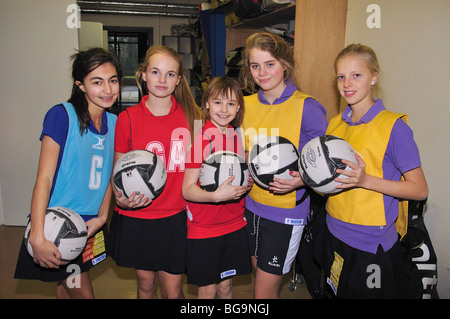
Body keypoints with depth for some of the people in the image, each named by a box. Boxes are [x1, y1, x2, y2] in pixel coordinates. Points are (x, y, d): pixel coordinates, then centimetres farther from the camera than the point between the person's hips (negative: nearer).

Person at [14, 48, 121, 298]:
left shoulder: (114, 122, 3)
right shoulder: (62, 115, -17)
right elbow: (44, 178, -19)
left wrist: (102, 216, -2)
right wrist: (37, 237, -23)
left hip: (91, 224, 6)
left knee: (68, 286, 22)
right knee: (83, 293, 6)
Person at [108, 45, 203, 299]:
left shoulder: (192, 115, -3)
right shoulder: (127, 118, -5)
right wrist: (121, 198, -16)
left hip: (175, 216, 0)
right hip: (136, 216, 0)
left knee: (173, 290, 7)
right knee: (146, 282, 18)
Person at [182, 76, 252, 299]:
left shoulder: (238, 137, 4)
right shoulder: (200, 139, -14)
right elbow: (187, 190, -17)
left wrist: (246, 185, -2)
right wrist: (217, 195, -31)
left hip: (234, 225, 5)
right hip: (203, 228, -5)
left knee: (226, 285, 17)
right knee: (208, 290, 9)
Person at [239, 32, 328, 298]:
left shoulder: (307, 107, -14)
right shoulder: (246, 104, 3)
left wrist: (301, 180, -25)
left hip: (287, 210, -5)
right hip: (252, 205, 6)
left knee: (264, 292, 4)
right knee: (261, 278, 22)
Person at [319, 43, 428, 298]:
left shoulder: (394, 126, -14)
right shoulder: (335, 124, 5)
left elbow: (420, 189, -13)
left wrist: (366, 180, -25)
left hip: (375, 245, -6)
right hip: (336, 236, 6)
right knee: (340, 294, 22)